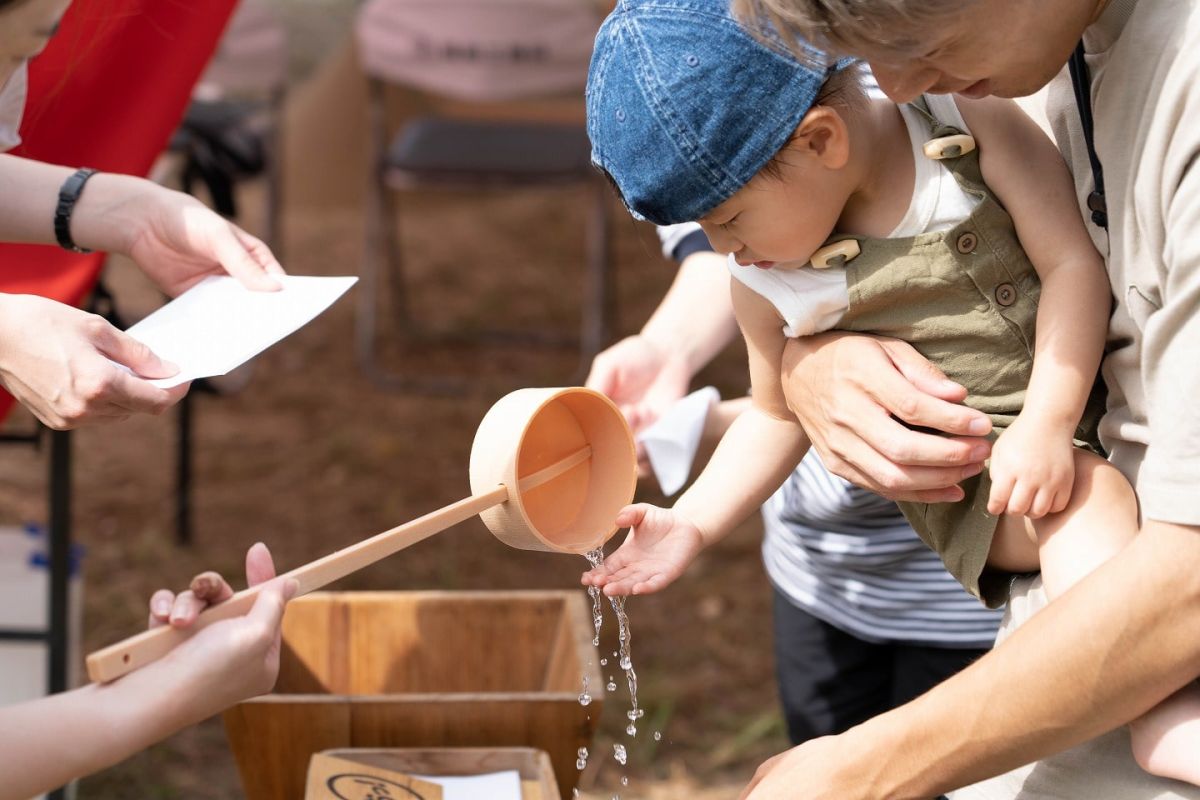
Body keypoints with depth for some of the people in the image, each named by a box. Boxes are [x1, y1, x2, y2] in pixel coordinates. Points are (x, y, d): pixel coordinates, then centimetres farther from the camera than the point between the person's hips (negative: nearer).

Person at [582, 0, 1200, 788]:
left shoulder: (970, 120, -11)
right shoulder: (768, 284, -3)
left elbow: (1073, 263, -12)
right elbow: (777, 415, 13)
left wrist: (1046, 422, -21)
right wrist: (691, 524, 4)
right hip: (975, 485, -2)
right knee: (1091, 499, -31)